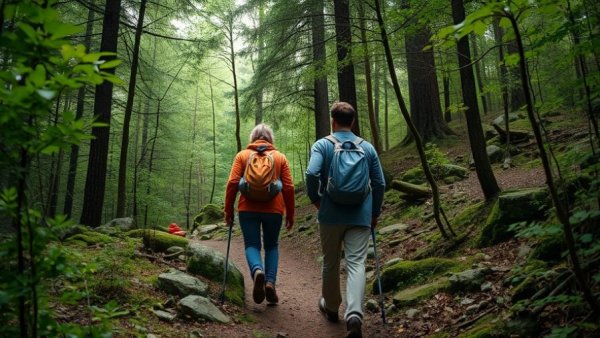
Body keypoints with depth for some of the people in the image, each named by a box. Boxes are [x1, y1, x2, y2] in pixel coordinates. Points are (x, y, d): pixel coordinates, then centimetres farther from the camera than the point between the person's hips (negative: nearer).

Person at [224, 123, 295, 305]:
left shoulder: (242, 155, 7)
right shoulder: (280, 157, 8)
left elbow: (232, 183, -2)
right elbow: (288, 187, 3)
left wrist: (228, 210, 4)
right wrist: (290, 214, 10)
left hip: (248, 209, 0)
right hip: (273, 209, 1)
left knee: (252, 244, 8)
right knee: (272, 246, 16)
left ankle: (257, 270, -22)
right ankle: (270, 281, 0)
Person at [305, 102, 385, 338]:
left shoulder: (322, 145, -3)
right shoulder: (368, 147, 6)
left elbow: (312, 173, -18)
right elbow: (379, 183, 7)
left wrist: (315, 198, -1)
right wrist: (375, 212, 18)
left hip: (331, 215, -1)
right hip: (360, 216, 1)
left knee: (331, 263, 16)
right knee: (356, 264, -2)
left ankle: (331, 307, 33)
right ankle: (354, 315, -19)